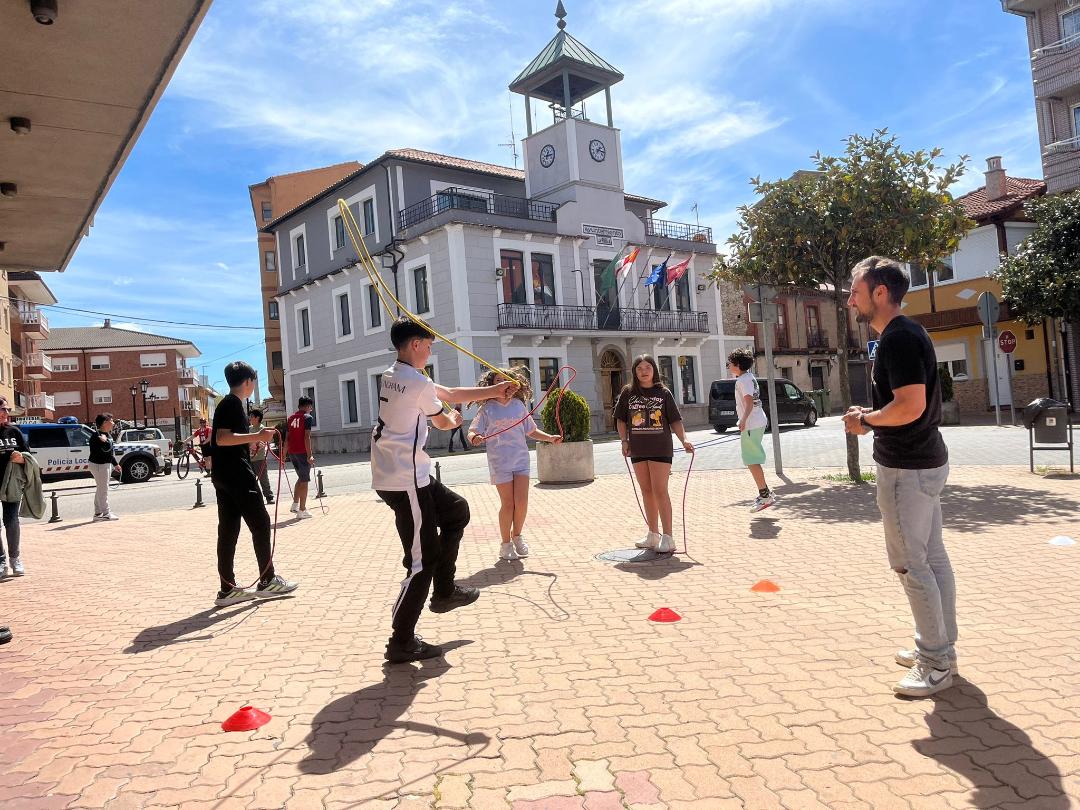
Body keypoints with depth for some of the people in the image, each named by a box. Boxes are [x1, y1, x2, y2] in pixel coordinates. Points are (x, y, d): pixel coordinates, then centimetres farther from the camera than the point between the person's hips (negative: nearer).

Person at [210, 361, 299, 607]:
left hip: (223, 476, 10)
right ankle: (267, 581, 4)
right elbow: (222, 438, -23)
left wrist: (253, 440, 30)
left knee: (228, 530, 7)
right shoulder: (234, 403, -11)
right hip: (237, 475, -10)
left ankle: (227, 589, 8)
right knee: (260, 524, -2)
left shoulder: (225, 404, 19)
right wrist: (257, 436, -26)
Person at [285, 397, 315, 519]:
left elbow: (287, 438, 13)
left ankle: (295, 504, 20)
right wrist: (310, 455, -17)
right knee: (304, 480, 1)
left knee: (301, 478, 23)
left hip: (292, 452, 7)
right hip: (303, 452, -6)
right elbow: (307, 437, -16)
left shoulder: (291, 418, 13)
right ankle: (302, 511, 2)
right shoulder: (308, 417, -7)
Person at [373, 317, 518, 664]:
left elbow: (451, 393, 17)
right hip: (406, 481, -10)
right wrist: (455, 420, 26)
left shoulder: (391, 376, 14)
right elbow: (443, 422, 2)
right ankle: (401, 642, 5)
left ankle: (444, 592, 25)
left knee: (457, 511, 22)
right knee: (423, 559, -4)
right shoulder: (418, 382, -15)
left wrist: (494, 390, 20)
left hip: (393, 475, 10)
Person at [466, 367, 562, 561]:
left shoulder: (519, 405, 6)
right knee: (507, 503, 0)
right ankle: (505, 543, 18)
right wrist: (475, 438, -30)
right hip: (500, 463, -3)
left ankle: (517, 536, 22)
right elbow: (473, 431, -7)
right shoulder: (487, 409, -3)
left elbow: (531, 431, 14)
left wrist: (550, 438, 2)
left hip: (521, 460, 3)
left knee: (521, 501, -3)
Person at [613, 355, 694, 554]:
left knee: (660, 491, -7)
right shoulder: (628, 393, 5)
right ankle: (653, 535, 22)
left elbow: (675, 420, 0)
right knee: (647, 492, 11)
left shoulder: (663, 393, 0)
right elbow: (621, 420, 12)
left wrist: (684, 440, -12)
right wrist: (624, 441, 2)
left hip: (660, 449, -3)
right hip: (638, 450, 3)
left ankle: (667, 537, -3)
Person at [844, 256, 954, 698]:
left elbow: (911, 406, -27)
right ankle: (940, 647, 27)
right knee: (933, 557, 16)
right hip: (925, 460, 11)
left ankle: (936, 665, 7)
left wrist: (864, 419, -13)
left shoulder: (898, 338, -19)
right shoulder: (906, 334, 14)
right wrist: (872, 416, 10)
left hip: (906, 468, -11)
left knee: (909, 562, -3)